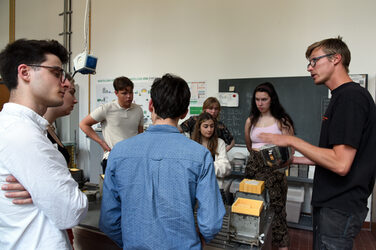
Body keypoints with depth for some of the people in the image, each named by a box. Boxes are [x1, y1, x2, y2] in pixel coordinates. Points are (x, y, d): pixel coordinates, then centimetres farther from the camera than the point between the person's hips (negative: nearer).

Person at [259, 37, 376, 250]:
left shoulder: (351, 96, -19)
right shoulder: (342, 96, 13)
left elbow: (340, 163, -25)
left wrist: (292, 141, -18)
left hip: (340, 208, -9)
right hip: (331, 202, 9)